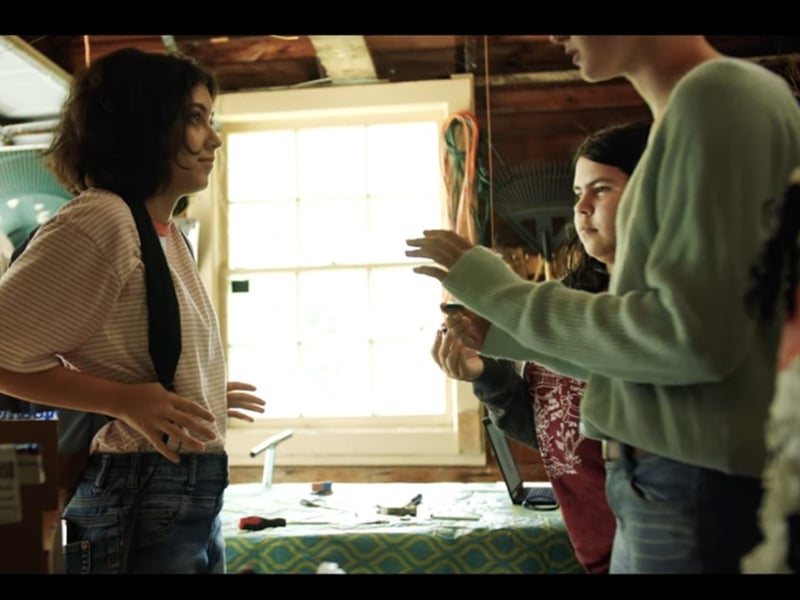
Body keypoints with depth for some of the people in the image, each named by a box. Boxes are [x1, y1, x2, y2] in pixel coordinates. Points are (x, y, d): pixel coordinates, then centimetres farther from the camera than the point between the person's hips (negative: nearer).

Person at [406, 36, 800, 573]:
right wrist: (507, 336, 14)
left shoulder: (721, 94, -12)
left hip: (702, 487, -9)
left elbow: (694, 338, -20)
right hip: (663, 481, 9)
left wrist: (505, 294, -10)